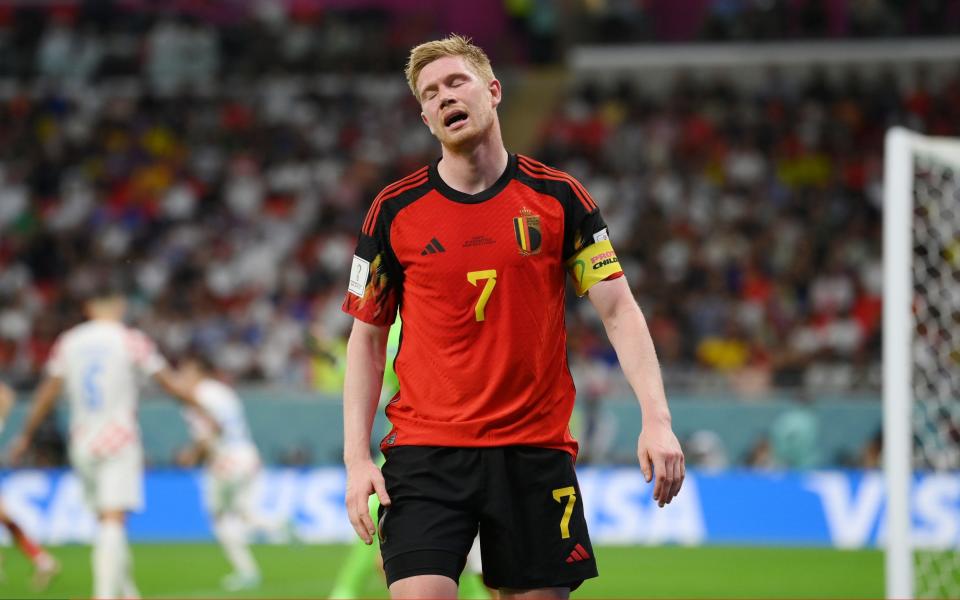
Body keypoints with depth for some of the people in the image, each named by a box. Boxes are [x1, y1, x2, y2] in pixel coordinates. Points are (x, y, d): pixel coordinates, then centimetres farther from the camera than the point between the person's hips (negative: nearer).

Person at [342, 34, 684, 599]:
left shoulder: (558, 197, 3)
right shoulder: (394, 210, 3)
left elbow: (619, 310, 1)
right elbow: (367, 339, 8)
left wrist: (656, 417, -12)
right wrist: (358, 457, -2)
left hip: (537, 452, 1)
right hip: (425, 454, -1)